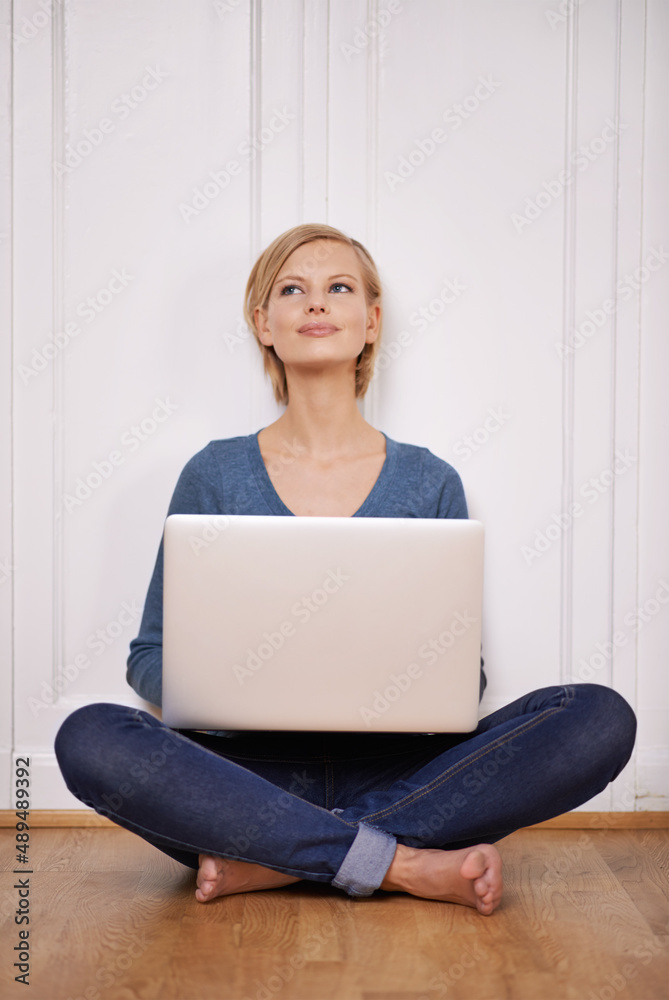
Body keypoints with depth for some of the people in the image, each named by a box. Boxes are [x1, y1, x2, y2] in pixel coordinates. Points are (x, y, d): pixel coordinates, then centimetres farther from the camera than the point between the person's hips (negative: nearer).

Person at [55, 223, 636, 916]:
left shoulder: (430, 482, 7)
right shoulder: (214, 475, 5)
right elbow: (150, 656, 8)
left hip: (394, 770, 1)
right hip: (251, 770, -1)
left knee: (601, 720, -22)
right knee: (90, 738, -29)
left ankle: (267, 862, -22)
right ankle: (409, 866, -22)